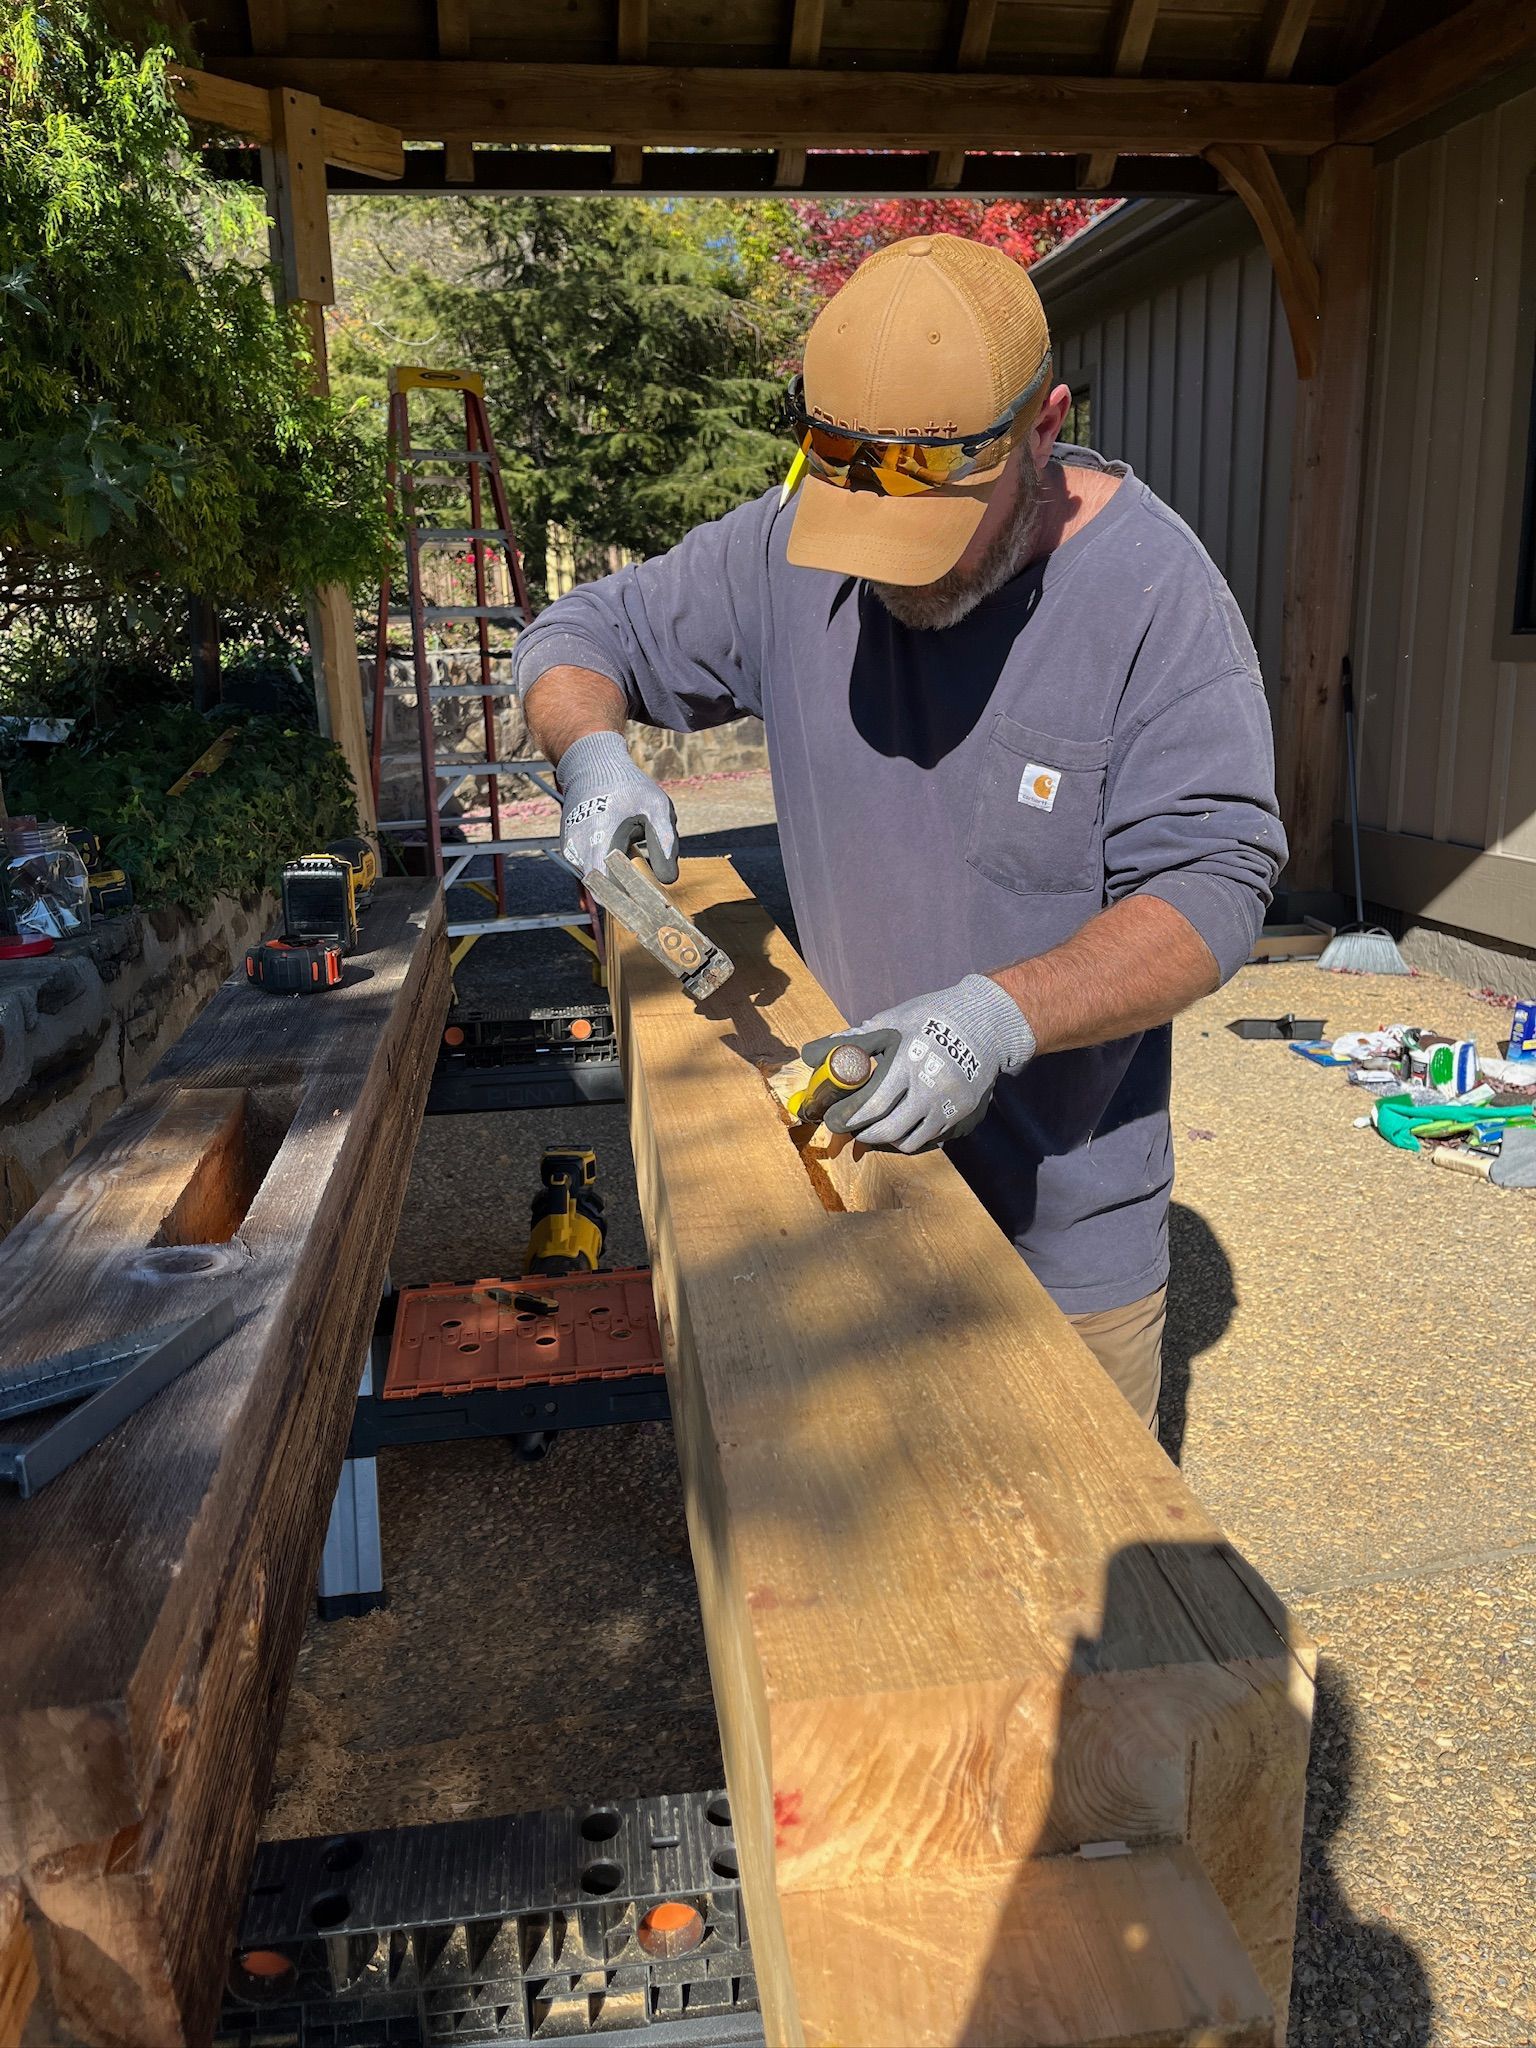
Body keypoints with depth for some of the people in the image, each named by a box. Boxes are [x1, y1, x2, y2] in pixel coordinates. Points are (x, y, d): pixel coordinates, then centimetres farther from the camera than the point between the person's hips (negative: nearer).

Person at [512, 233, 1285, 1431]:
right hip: (850, 1147, 3)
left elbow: (1213, 887, -21)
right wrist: (593, 751, -18)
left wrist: (1001, 1015, -36)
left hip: (1066, 1202, -3)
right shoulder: (791, 548, -6)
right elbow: (581, 637, 5)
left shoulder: (1153, 593, -17)